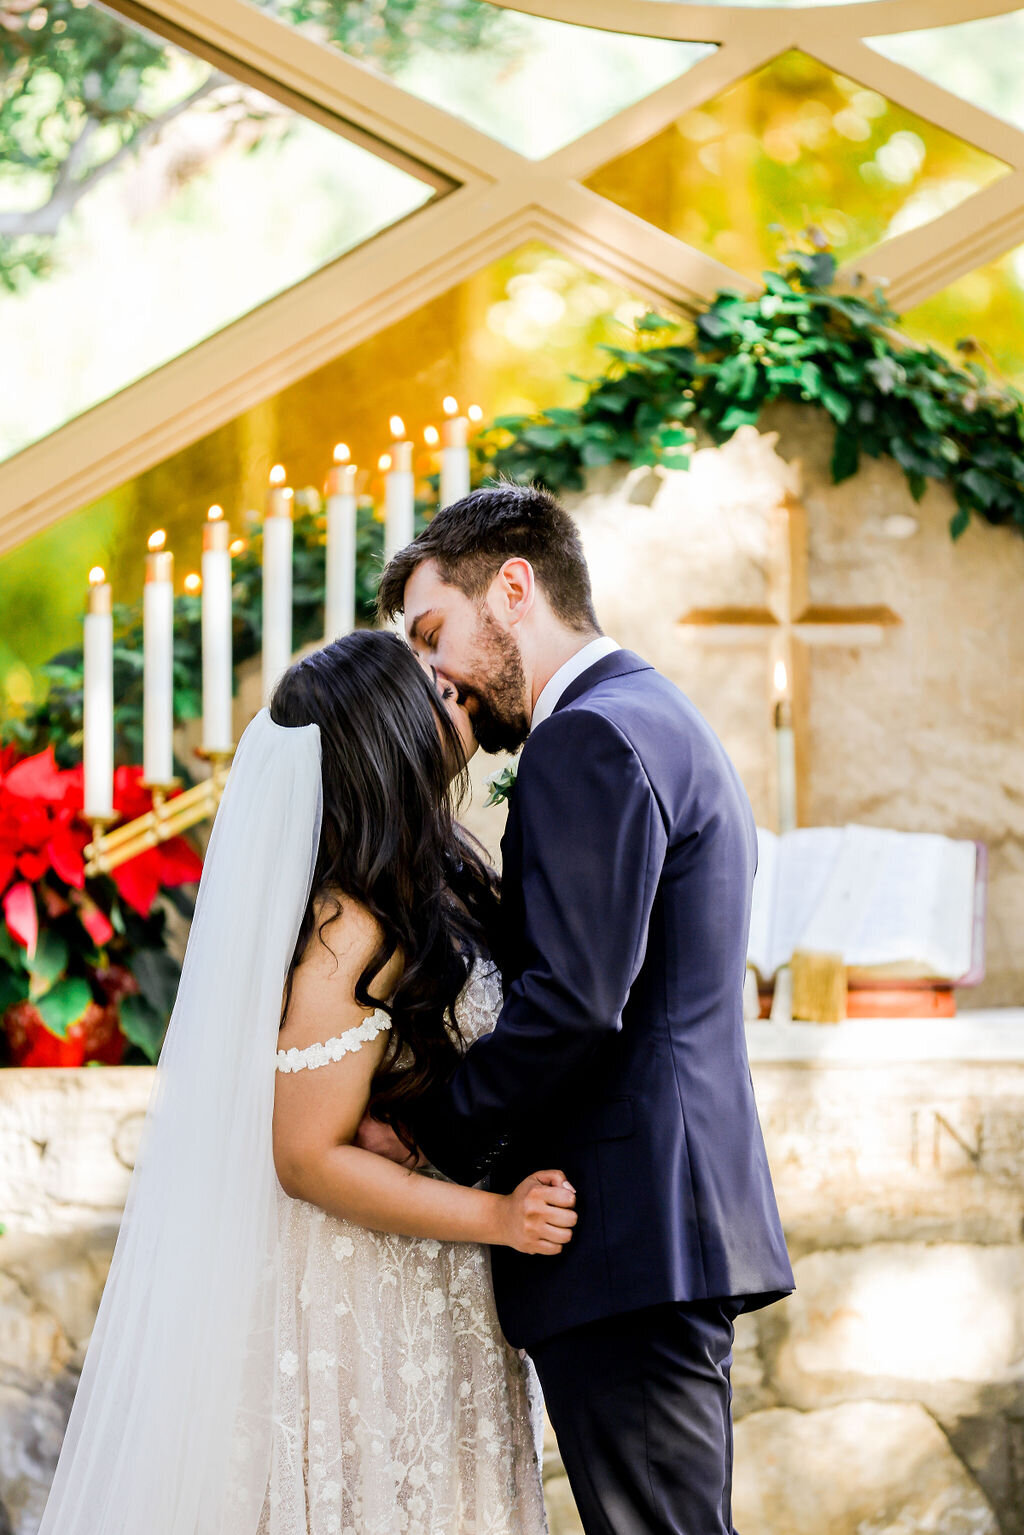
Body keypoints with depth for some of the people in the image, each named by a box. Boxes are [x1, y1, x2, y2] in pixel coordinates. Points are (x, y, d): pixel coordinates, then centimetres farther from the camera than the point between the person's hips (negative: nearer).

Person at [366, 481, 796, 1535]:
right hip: (683, 1213, 11)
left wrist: (424, 1131, -10)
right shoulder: (667, 723, 22)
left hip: (625, 1240, -11)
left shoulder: (589, 740, -11)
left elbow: (572, 1003, -21)